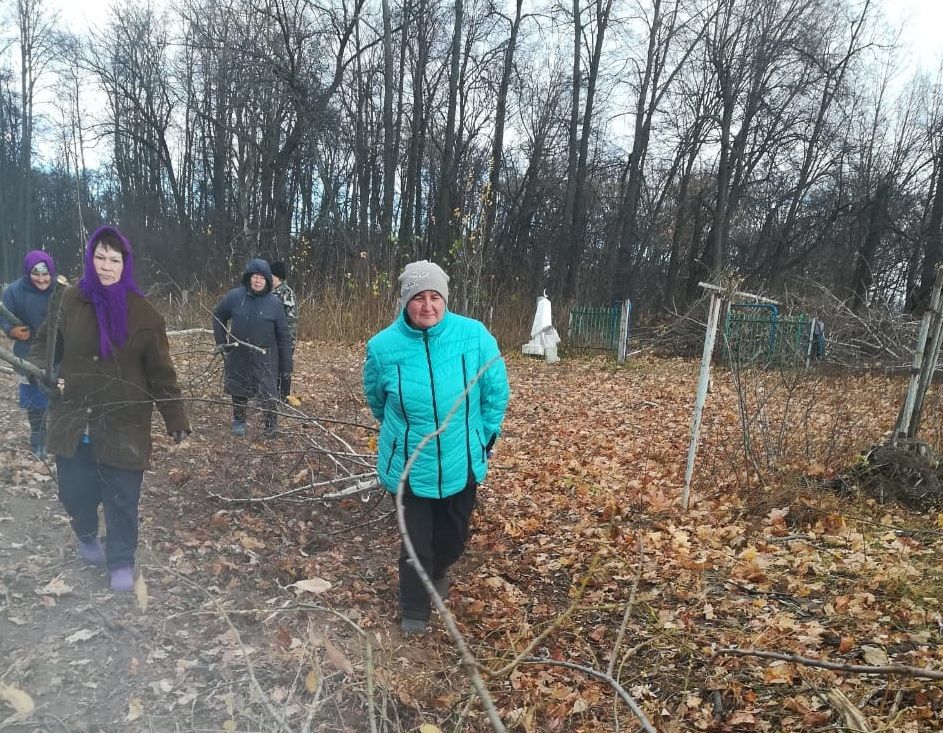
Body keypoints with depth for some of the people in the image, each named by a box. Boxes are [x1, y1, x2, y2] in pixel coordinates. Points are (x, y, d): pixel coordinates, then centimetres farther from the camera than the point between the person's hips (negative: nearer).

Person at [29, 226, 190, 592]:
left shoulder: (143, 313, -7)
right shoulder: (70, 300, 0)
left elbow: (160, 373, -5)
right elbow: (45, 342, 15)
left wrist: (176, 418, -9)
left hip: (123, 425, -3)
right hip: (73, 421, 3)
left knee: (122, 499, 3)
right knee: (74, 492, 14)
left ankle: (121, 561, 25)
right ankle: (87, 536, 46)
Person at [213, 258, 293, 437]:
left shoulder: (274, 303, -8)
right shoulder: (234, 296, -6)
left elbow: (283, 335, -4)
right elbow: (218, 316, 12)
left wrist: (286, 365, -5)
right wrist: (221, 341, 5)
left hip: (265, 357, -2)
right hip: (238, 356, 2)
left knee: (268, 393, -6)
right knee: (239, 391, 16)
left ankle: (269, 426, 13)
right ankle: (238, 422, 37)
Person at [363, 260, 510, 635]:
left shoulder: (475, 336, -16)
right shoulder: (383, 346, -14)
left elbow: (496, 391, -1)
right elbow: (376, 399, 8)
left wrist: (484, 436, 5)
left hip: (461, 462, 2)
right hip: (409, 465, -1)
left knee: (454, 536, 22)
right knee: (416, 541, 10)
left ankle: (437, 572, 55)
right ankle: (414, 610, 34)